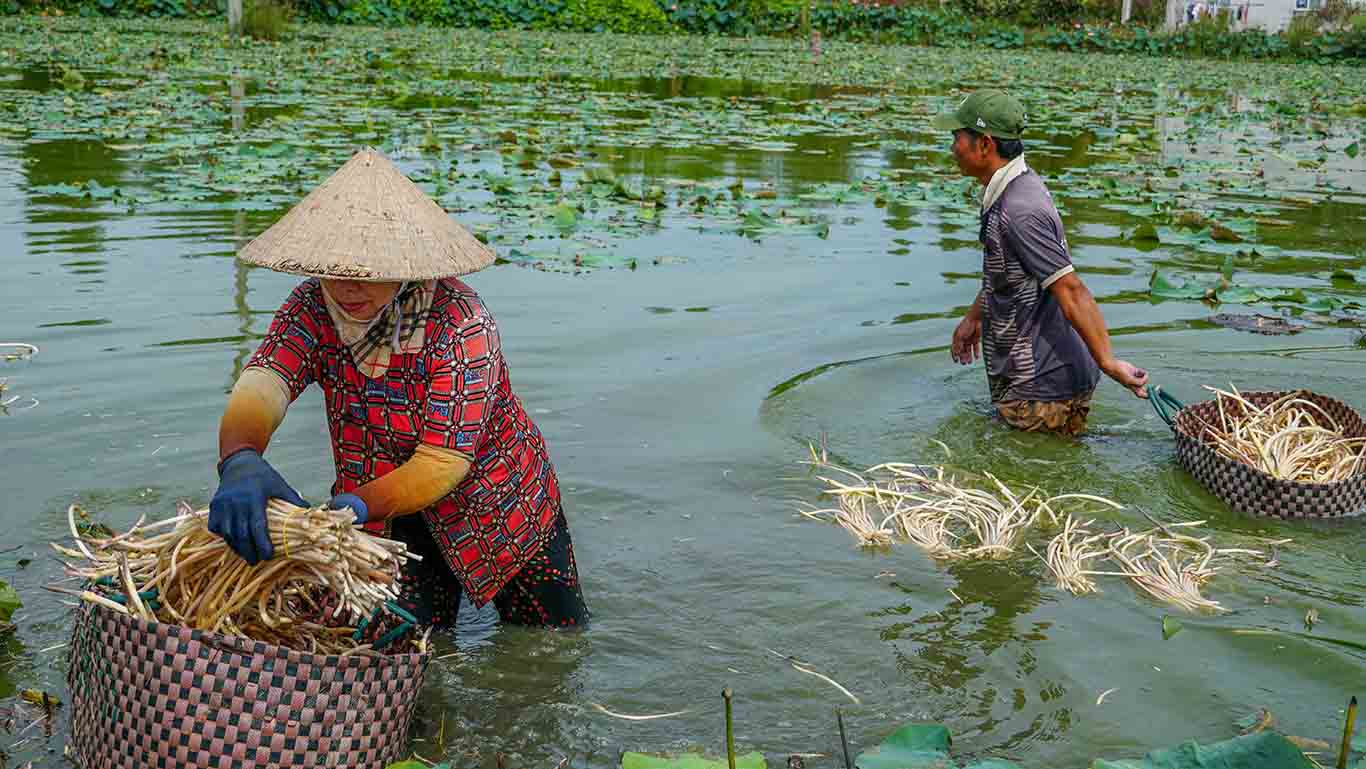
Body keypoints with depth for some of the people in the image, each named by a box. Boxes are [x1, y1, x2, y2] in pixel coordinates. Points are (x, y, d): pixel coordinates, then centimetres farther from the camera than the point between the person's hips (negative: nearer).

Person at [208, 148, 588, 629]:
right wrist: (240, 462, -56)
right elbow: (261, 385, -34)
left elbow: (443, 463, -34)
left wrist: (354, 507, -49)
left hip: (497, 501, -3)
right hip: (387, 508, 3)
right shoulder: (314, 307, -18)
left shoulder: (459, 323, -32)